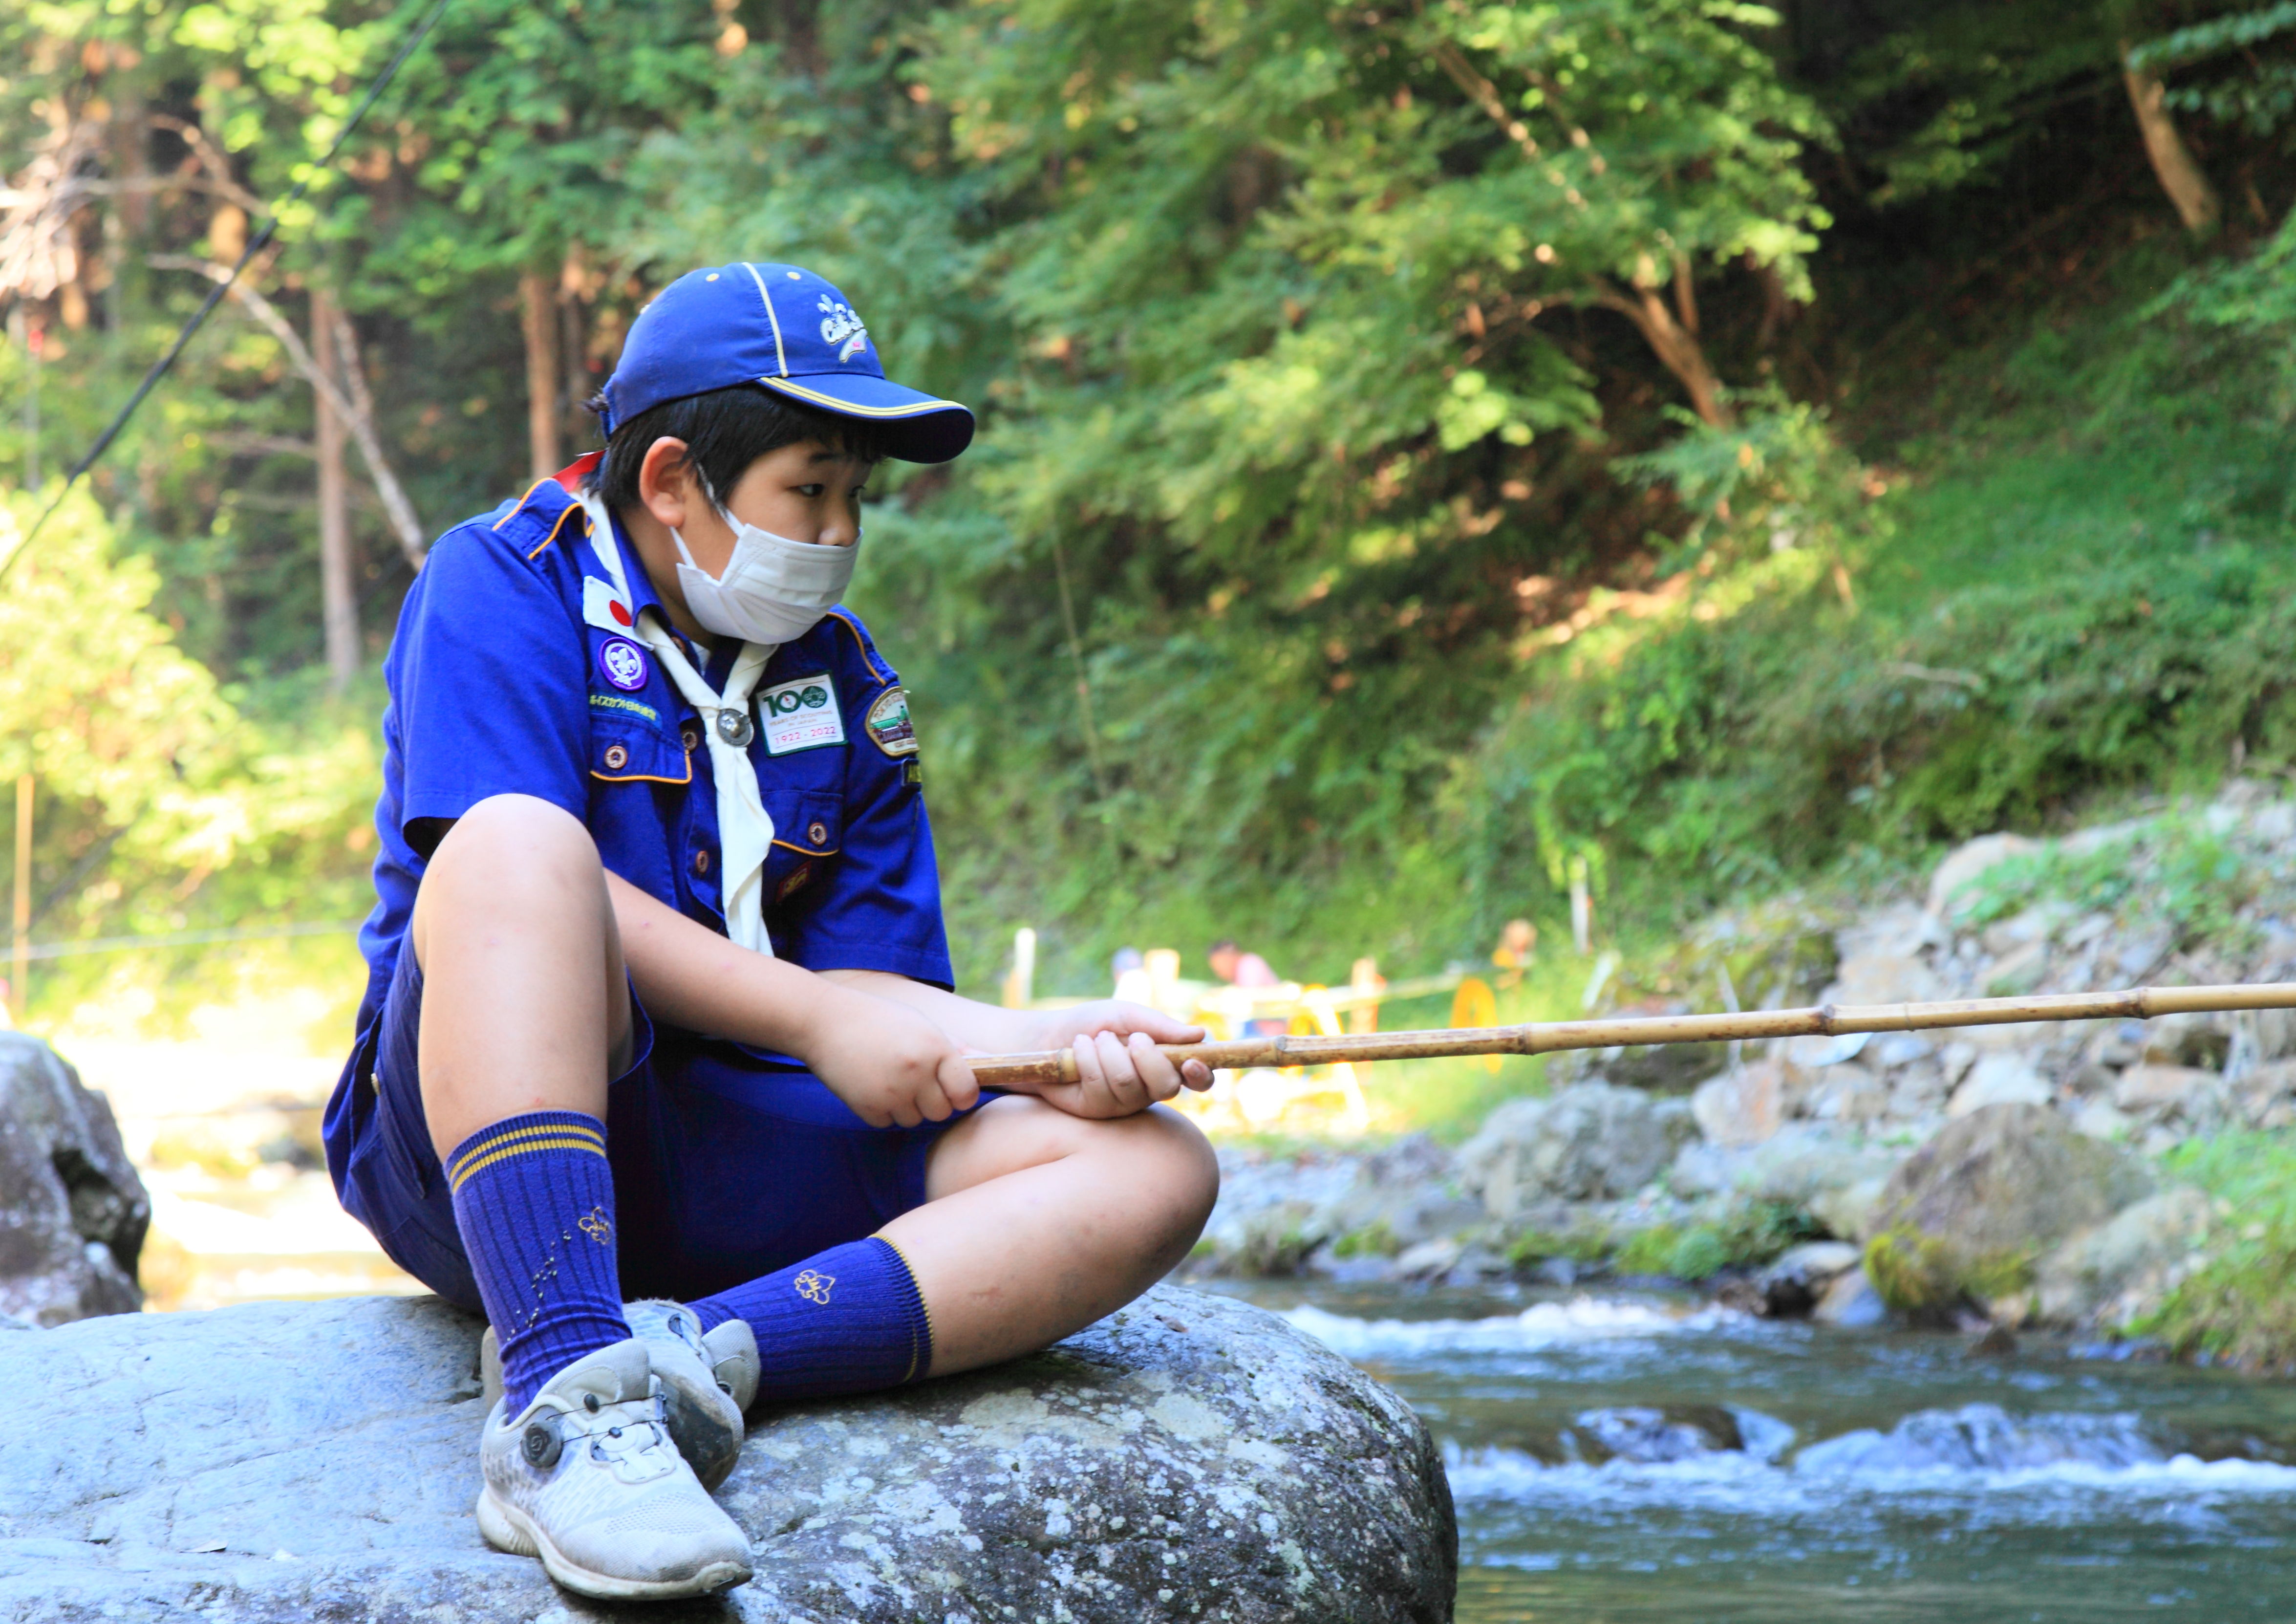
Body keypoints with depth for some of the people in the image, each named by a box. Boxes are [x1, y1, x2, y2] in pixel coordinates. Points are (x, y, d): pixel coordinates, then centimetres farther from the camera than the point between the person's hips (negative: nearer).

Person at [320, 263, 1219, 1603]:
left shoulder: (848, 688, 16)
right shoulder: (503, 585, 1)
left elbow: (886, 999, 10)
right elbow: (517, 876, -15)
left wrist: (1045, 1040, -13)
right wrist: (823, 1016, -16)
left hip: (739, 1169, 5)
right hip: (477, 1155, -5)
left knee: (1154, 1169, -13)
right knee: (520, 840, -34)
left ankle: (700, 1353, -36)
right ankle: (566, 1400, -47)